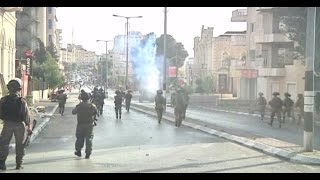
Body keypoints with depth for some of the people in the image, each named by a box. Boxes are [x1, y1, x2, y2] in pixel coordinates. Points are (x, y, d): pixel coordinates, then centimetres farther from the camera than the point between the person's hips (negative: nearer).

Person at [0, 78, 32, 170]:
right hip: (20, 125, -1)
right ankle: (19, 164, 14)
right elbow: (26, 115, -8)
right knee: (20, 145, 10)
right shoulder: (22, 101, -10)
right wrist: (29, 126, 1)